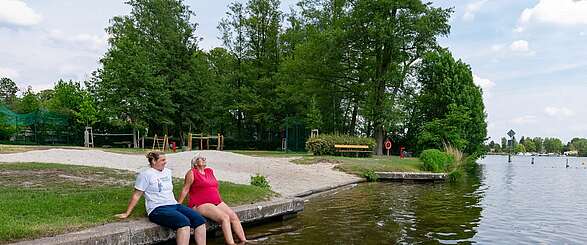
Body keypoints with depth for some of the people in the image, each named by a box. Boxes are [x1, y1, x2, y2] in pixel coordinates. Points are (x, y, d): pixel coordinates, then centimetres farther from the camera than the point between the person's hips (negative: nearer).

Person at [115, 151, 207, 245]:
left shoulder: (168, 172, 18)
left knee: (200, 220, -16)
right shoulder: (145, 174, -1)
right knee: (184, 222, -34)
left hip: (174, 205, 7)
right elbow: (136, 195, 2)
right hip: (158, 209, -7)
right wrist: (127, 213, 4)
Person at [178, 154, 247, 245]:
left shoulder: (210, 171, 18)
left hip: (217, 202, 7)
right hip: (201, 205, -7)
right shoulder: (192, 173, -2)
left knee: (234, 217, -12)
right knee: (225, 218, -26)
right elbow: (185, 189, -3)